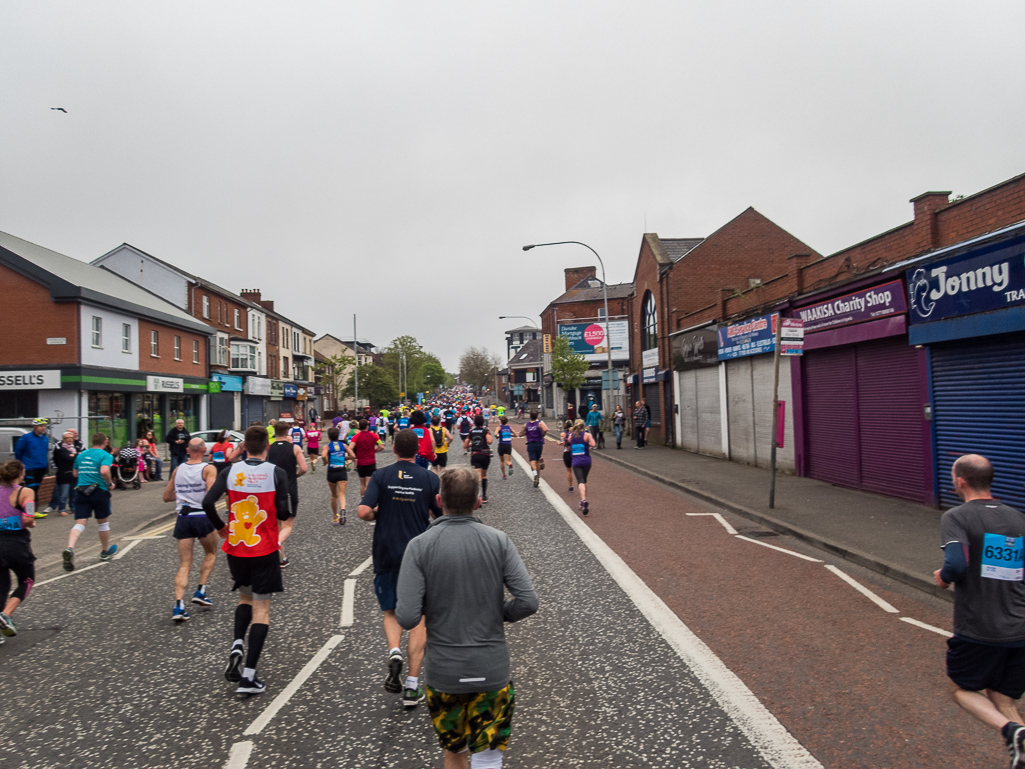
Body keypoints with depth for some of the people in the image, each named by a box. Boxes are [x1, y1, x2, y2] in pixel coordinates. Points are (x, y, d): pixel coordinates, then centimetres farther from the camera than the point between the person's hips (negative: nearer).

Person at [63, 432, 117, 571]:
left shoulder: (81, 455, 13)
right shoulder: (105, 455, -6)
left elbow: (75, 473, 23)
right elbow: (104, 471, -23)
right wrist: (110, 483, -7)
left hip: (80, 491, 4)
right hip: (99, 491, -4)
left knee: (79, 523, -2)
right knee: (103, 522, 14)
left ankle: (70, 549, -27)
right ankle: (105, 551, 30)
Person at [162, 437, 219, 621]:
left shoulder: (177, 470, 8)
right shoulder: (208, 469, -8)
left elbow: (167, 497, 15)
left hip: (183, 519, 3)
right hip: (203, 518, -3)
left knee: (184, 565, 5)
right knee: (211, 553, 23)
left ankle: (179, 605, -8)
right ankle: (200, 591, 14)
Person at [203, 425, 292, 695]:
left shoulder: (230, 471, -2)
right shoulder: (276, 473, -9)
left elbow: (207, 503, -7)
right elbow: (283, 513, -12)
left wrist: (219, 526, 10)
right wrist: (288, 513, 11)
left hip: (235, 549, 3)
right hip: (264, 550, -3)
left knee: (245, 596, 26)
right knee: (261, 609, 4)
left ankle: (237, 645, 3)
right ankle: (249, 676, 2)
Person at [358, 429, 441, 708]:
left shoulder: (381, 476, -4)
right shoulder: (430, 478, -3)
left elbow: (364, 511, -14)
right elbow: (442, 515, 0)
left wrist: (379, 515, 6)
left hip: (386, 554, 1)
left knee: (391, 612, 19)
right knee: (418, 618, 8)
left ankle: (394, 652, -8)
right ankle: (412, 685, 7)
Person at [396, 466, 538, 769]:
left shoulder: (420, 546, -11)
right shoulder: (499, 541, -7)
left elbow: (407, 617, -17)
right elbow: (528, 601, -12)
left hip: (444, 672, 0)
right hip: (493, 671, 0)